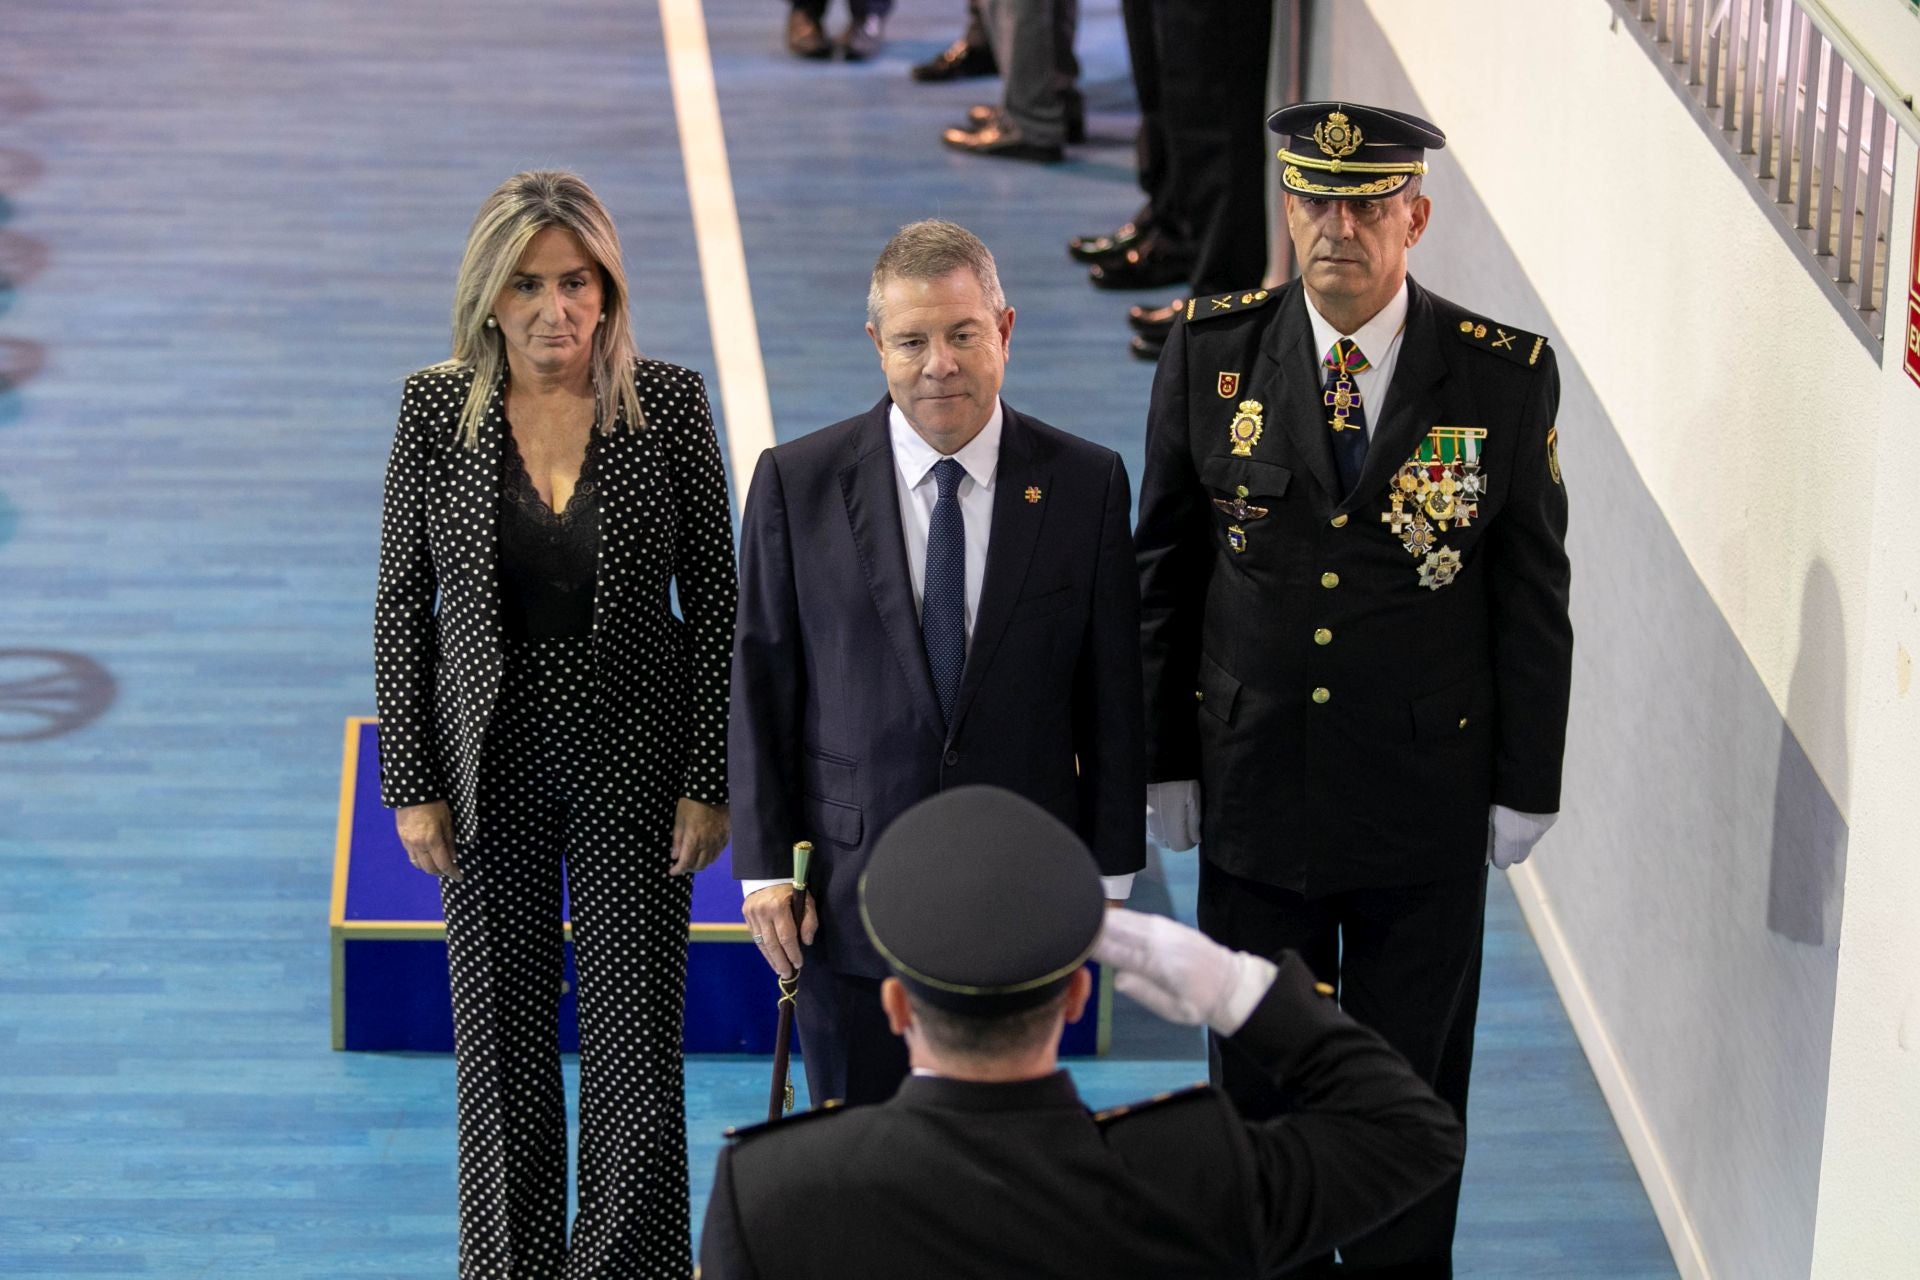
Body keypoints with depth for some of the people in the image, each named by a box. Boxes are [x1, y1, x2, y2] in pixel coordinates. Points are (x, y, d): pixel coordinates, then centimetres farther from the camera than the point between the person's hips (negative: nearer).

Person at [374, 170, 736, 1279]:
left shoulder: (669, 405, -6)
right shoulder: (436, 409, -4)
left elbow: (713, 602, -2)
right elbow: (403, 604, 2)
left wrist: (709, 781, -5)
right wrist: (411, 786, -2)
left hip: (634, 762, -1)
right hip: (491, 768, 1)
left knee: (638, 1044, 0)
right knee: (502, 1036, 8)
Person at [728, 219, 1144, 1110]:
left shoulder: (1086, 485, -2)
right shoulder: (797, 484, -3)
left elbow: (1114, 691, 3)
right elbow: (761, 684, 1)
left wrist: (1108, 869, 2)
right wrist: (765, 865, -2)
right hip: (848, 896, 0)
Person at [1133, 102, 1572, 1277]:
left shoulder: (1506, 377, -9)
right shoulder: (1213, 352, -5)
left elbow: (1535, 593, -3)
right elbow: (1165, 568, 2)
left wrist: (1527, 783, -2)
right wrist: (1167, 758, 2)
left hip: (1427, 796, -1)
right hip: (1253, 780, 1)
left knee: (1413, 1079, 12)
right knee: (1259, 1064, 14)